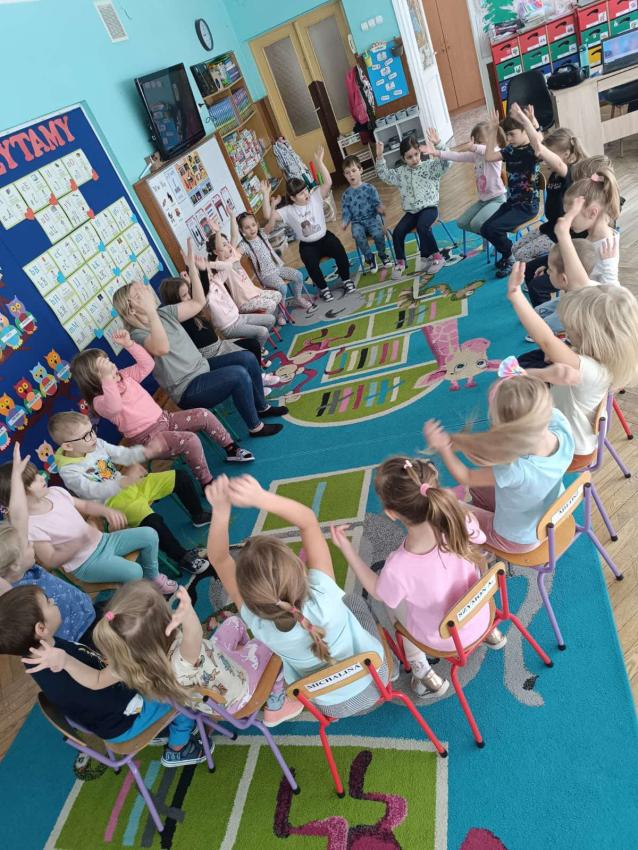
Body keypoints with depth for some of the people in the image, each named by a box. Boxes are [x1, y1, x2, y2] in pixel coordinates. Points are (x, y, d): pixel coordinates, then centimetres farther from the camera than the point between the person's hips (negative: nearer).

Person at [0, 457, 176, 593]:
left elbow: (85, 505, 10)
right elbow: (51, 561, -19)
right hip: (86, 563, -7)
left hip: (101, 540, 7)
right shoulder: (31, 526, -22)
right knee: (134, 571, -26)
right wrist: (79, 544, -33)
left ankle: (153, 576, 23)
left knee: (149, 534, -1)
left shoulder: (55, 492, -3)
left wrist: (106, 511, -10)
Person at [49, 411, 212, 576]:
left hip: (130, 486, 7)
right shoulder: (69, 471, -19)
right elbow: (93, 492, -30)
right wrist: (125, 481, -45)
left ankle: (198, 515, 24)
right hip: (113, 501, -7)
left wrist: (143, 452, -19)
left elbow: (121, 454, 2)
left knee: (180, 477, 2)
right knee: (152, 521, -34)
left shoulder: (96, 444, -1)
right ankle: (183, 558, -15)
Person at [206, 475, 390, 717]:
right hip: (374, 680, -1)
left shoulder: (259, 626, -35)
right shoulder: (324, 596, -40)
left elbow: (219, 560, -26)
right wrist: (261, 498, -46)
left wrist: (221, 510, -41)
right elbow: (308, 520, -33)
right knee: (353, 600, 23)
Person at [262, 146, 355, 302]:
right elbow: (268, 216, -16)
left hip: (325, 237, 1)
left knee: (339, 251, -25)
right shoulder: (288, 211, -6)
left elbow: (328, 182, -17)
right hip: (307, 245, -1)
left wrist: (319, 161, -25)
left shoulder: (315, 197, -4)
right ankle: (323, 288, -2)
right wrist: (266, 195, -24)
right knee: (311, 264, -29)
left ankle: (346, 279, 1)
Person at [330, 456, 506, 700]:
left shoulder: (398, 568, -40)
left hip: (442, 640, -3)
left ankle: (423, 673, 31)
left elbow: (378, 592, -14)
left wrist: (346, 548, -14)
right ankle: (490, 632, 46)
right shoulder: (461, 518, -34)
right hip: (480, 619, 3)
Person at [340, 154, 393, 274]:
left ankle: (382, 254, 0)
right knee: (358, 236, -33)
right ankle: (370, 258, -9)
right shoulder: (346, 195, 9)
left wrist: (379, 208, -25)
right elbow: (346, 212, 6)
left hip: (372, 217, -1)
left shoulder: (369, 188, 4)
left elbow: (377, 203, -1)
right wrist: (344, 222, -14)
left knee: (378, 233, -32)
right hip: (357, 222, 1)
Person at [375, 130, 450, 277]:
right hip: (411, 211, 4)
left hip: (429, 207, -4)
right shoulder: (401, 172, 11)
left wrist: (438, 144, -29)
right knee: (397, 232, -16)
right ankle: (400, 262, 5)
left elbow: (445, 161, -14)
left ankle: (436, 256, -17)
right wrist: (379, 157, -1)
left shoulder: (430, 166, 0)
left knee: (422, 227, -34)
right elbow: (384, 175, 13)